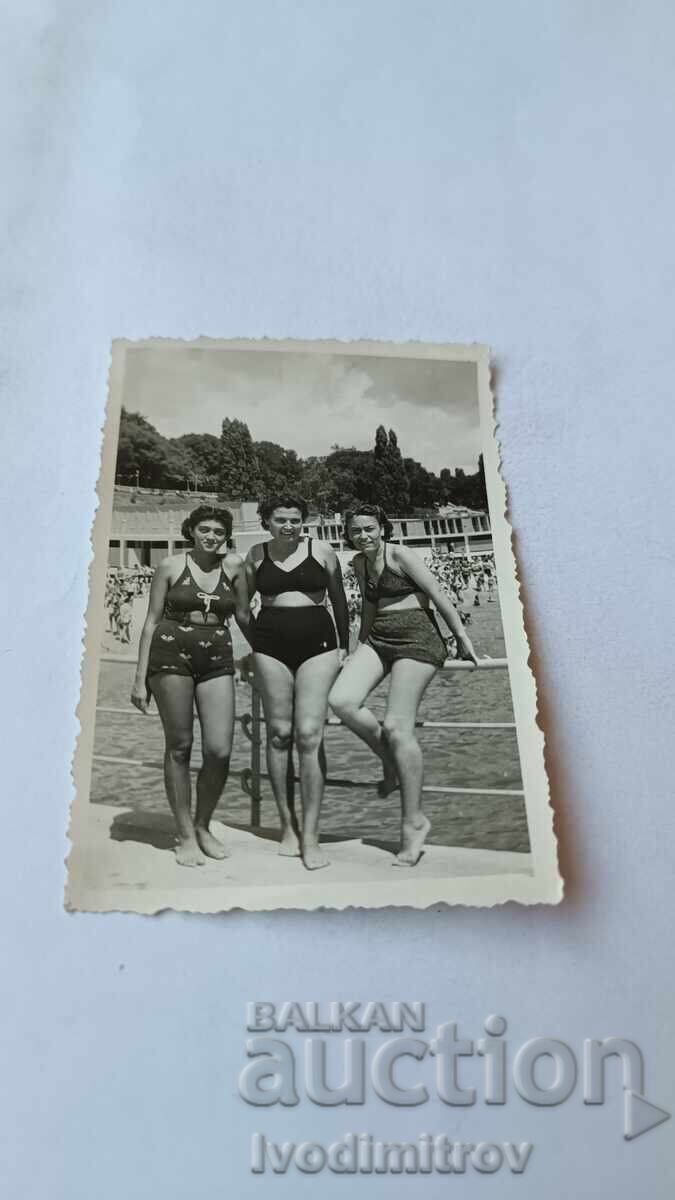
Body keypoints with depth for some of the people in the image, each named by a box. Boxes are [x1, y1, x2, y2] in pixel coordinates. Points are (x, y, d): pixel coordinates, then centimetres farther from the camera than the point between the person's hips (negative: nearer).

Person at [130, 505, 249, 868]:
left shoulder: (234, 565, 6)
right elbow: (151, 621, 4)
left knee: (220, 750, -6)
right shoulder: (171, 566, 2)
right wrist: (140, 677, 1)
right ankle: (185, 835, 17)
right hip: (171, 653, -2)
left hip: (217, 660, 2)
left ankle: (202, 827, 18)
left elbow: (242, 616, 16)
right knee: (179, 747, 4)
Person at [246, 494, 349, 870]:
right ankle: (288, 825, 15)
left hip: (317, 645, -2)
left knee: (310, 735, -10)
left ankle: (311, 836, -5)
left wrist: (344, 646, 12)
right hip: (271, 646, 2)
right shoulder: (256, 555, 9)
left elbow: (339, 600, 12)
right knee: (279, 734, 3)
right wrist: (254, 643, 14)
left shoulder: (322, 551, 5)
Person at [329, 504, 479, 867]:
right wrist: (359, 649, 32)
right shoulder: (359, 562, 15)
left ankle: (414, 821, -3)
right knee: (341, 701, -17)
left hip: (416, 638, -7)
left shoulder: (399, 555, -6)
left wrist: (462, 638, -2)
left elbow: (438, 595, -4)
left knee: (397, 726, -14)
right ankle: (391, 760, 5)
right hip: (377, 639, 7)